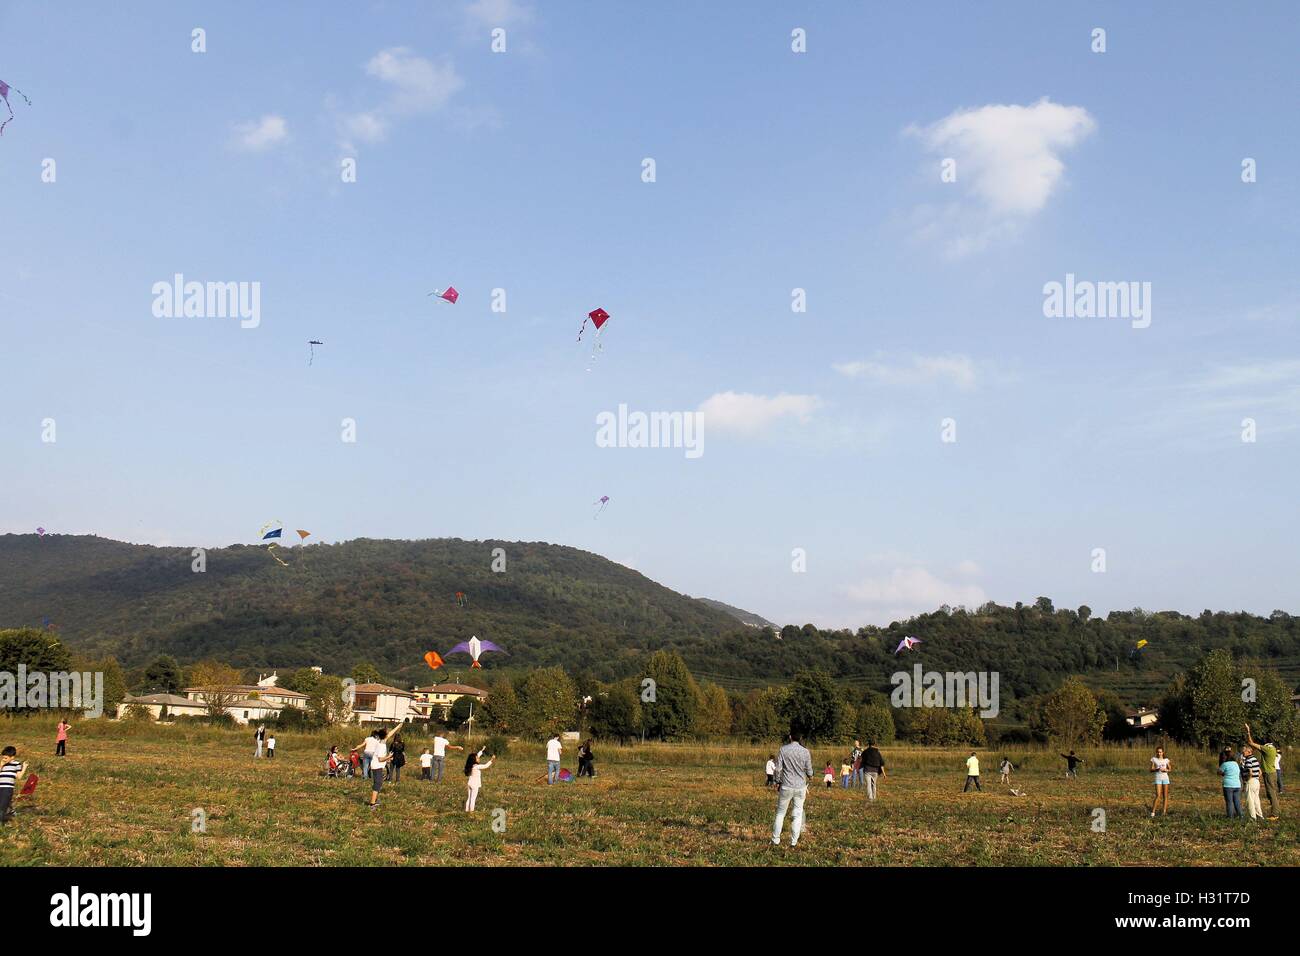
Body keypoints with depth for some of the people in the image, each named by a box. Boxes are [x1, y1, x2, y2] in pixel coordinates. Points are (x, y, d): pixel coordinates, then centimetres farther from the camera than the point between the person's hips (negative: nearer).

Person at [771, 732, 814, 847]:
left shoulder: (783, 750, -6)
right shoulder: (805, 751, -5)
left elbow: (778, 769, -6)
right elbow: (809, 771, -1)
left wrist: (777, 782, 8)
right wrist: (810, 777, 22)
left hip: (786, 787, 0)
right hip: (800, 787, 0)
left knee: (780, 813, 11)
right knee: (797, 814, 9)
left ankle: (776, 840, 13)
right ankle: (794, 841, 9)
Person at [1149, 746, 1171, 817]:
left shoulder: (1166, 760, 6)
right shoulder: (1154, 759, 1)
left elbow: (1170, 769, 11)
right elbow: (1151, 770, 0)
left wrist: (1166, 770, -10)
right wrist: (1156, 769, -19)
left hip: (1165, 777, 3)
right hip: (1158, 778, -3)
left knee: (1165, 795, 4)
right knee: (1158, 796, -12)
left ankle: (1164, 811, 10)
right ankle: (1153, 812, -12)